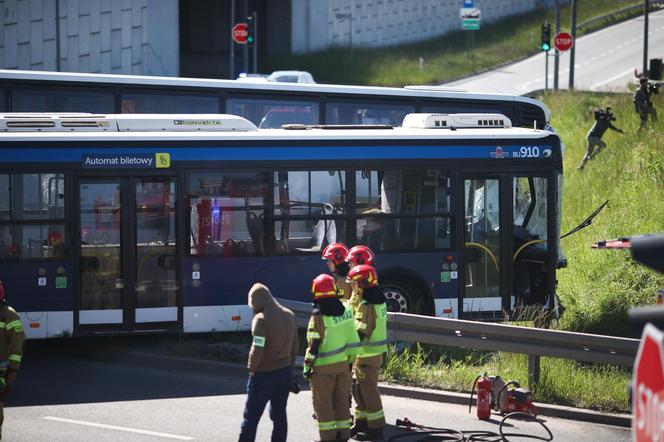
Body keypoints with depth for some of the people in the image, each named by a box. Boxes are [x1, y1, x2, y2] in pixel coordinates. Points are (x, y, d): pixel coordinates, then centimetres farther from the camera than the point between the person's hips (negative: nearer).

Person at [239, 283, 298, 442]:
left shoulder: (261, 319, -17)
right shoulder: (289, 315, 6)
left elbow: (257, 350, -21)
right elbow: (294, 346, 12)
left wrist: (252, 368, -7)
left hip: (264, 375, -7)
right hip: (285, 372, 7)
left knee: (251, 416, 2)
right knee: (279, 414, 11)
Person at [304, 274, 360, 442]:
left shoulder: (319, 316, -18)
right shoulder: (346, 310, -1)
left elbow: (313, 345, -17)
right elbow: (352, 337, 6)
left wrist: (307, 367, -8)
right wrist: (350, 357, 17)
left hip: (323, 367, -6)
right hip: (343, 364, 6)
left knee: (323, 404, 4)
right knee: (341, 401, 15)